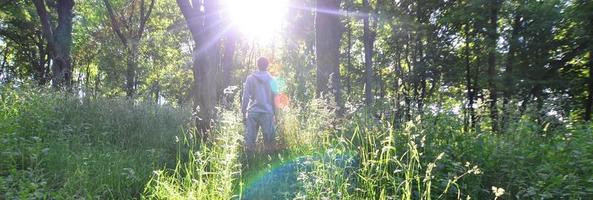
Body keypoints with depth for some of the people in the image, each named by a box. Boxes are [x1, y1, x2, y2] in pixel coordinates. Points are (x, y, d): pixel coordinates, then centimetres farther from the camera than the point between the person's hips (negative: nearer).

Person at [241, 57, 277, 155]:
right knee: (269, 140, 6)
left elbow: (245, 97, 0)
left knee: (250, 140, 4)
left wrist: (244, 113, 6)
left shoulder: (250, 78, 2)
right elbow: (275, 98, 6)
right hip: (268, 113, 0)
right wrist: (275, 114, 14)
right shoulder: (272, 79, 4)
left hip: (252, 113, 0)